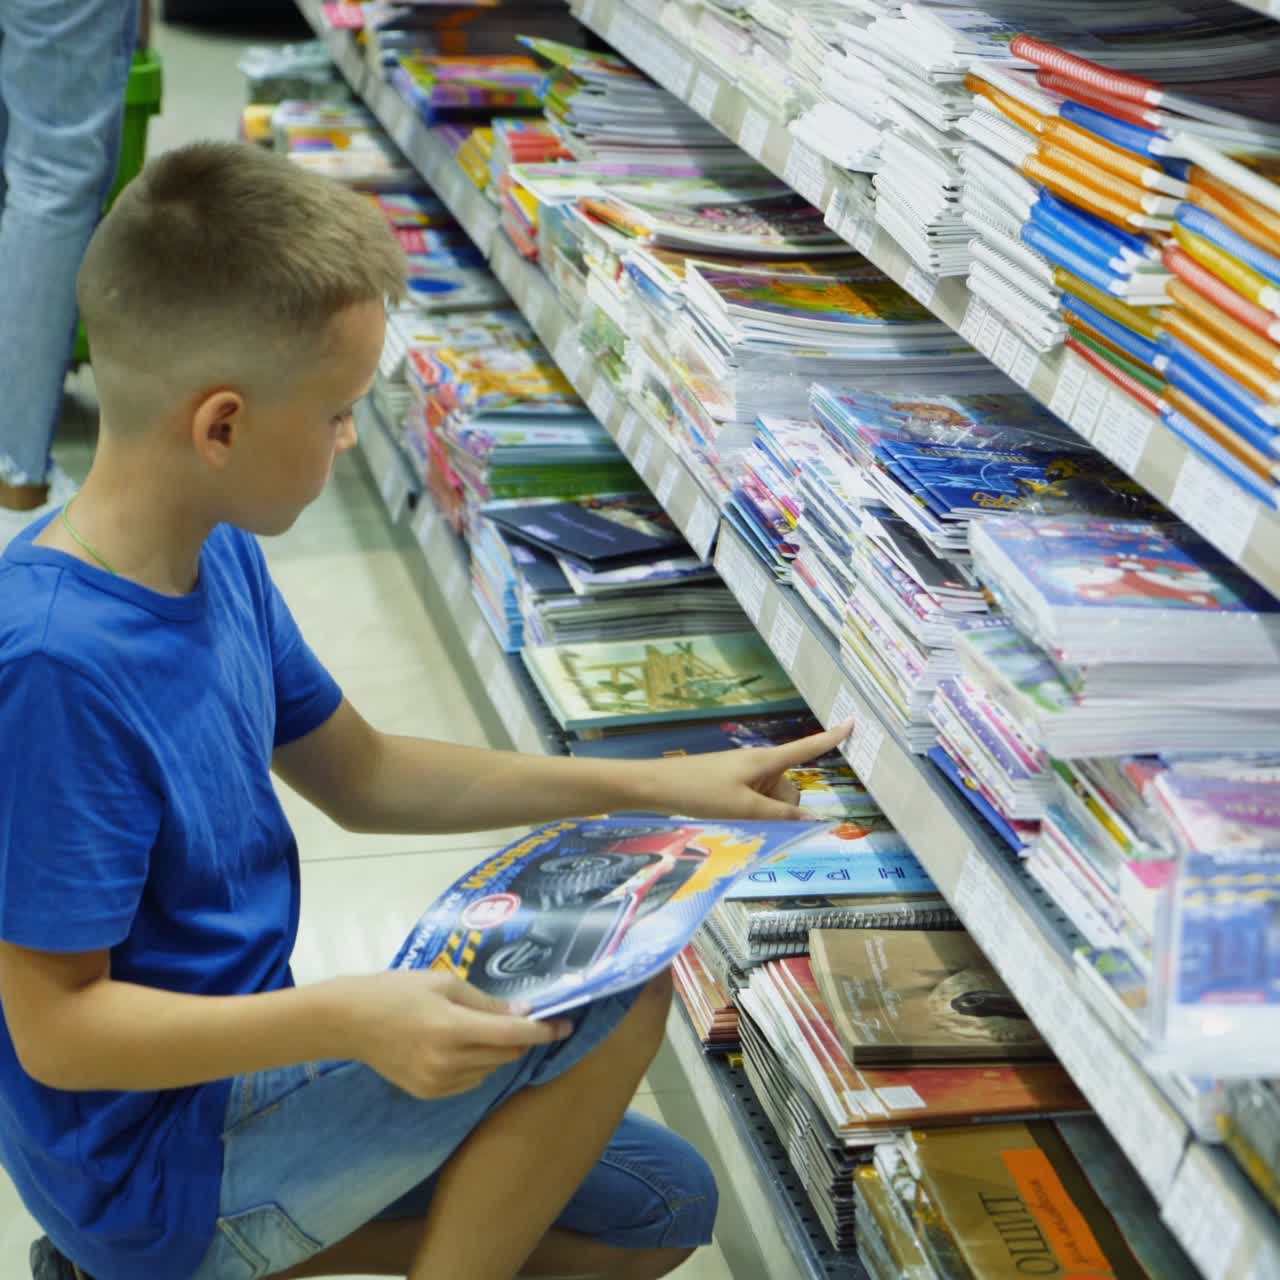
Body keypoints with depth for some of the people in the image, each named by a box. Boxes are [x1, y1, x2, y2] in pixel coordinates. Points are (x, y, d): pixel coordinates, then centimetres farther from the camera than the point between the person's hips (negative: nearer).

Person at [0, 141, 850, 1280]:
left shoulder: (214, 552, -3)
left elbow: (362, 776, 10)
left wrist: (657, 784, 7)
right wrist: (344, 1018, -37)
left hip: (234, 1057, 9)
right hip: (150, 1162, -9)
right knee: (615, 993, -18)